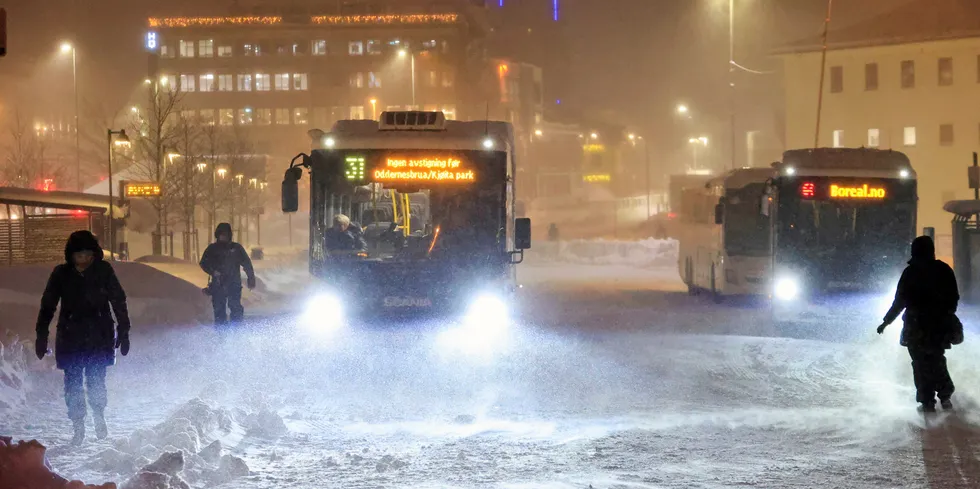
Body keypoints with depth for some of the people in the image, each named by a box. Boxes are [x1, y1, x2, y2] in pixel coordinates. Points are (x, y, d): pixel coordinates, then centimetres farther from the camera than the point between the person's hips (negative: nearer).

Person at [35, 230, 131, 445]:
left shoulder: (104, 271, -4)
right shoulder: (61, 274, -3)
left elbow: (119, 302, 3)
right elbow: (47, 306, 3)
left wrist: (123, 331, 1)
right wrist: (41, 336, 0)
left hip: (99, 337, -1)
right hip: (70, 338, 1)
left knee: (96, 380, -1)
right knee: (73, 383, -1)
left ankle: (99, 417, 25)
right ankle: (78, 427, 10)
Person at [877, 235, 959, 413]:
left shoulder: (911, 272, -11)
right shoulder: (944, 271, 2)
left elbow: (900, 301, -9)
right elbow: (954, 298, 8)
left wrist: (886, 321, 1)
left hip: (917, 327, -4)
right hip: (941, 325, 4)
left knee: (921, 364, 3)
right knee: (937, 361, 20)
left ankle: (927, 402, 0)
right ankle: (945, 396, 13)